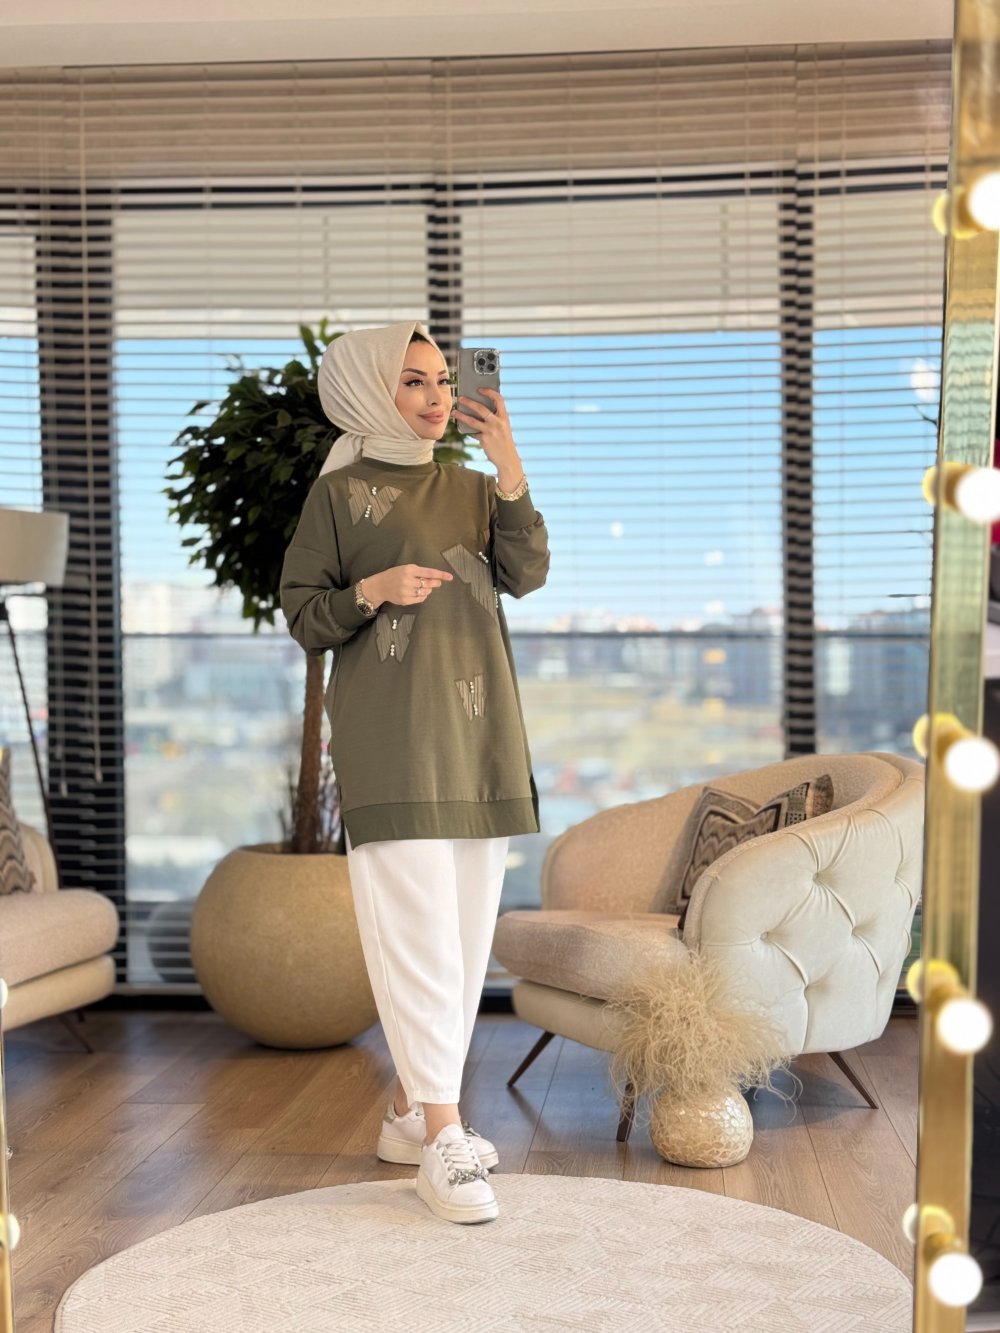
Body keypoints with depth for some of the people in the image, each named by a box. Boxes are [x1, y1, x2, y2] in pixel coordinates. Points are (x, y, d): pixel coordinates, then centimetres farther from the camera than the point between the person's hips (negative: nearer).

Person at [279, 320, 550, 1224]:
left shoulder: (472, 488, 13)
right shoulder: (339, 493, 2)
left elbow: (528, 575, -2)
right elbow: (301, 615, 2)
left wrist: (510, 469, -12)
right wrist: (374, 590, -16)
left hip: (478, 730, 5)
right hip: (391, 738, -5)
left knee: (466, 927, 7)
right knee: (417, 927, -10)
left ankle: (410, 1111, 19)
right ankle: (440, 1136, -6)